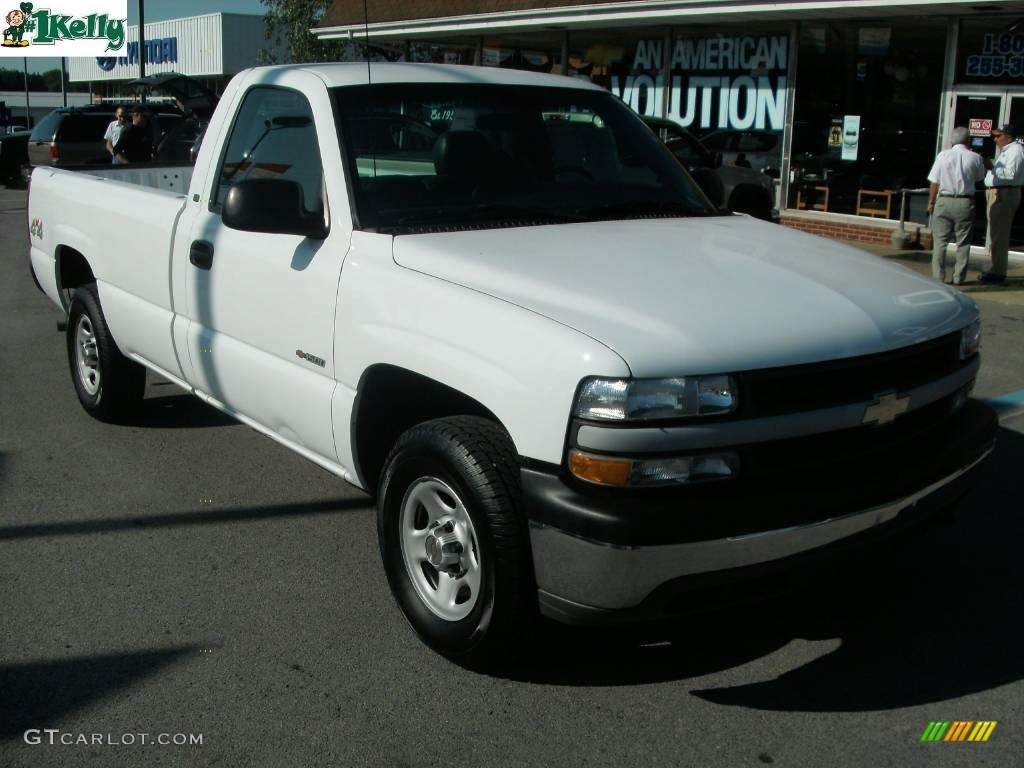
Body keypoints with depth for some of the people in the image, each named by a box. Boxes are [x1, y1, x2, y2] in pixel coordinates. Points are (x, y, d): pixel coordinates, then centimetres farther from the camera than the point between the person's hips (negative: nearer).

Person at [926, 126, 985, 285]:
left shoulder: (943, 155, -4)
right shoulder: (975, 158, -3)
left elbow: (934, 182, -3)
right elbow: (979, 178, 13)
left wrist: (931, 202, 7)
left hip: (944, 201, 0)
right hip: (965, 202, 1)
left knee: (940, 241, 5)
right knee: (963, 243, 9)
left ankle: (938, 277, 4)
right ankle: (958, 278, 12)